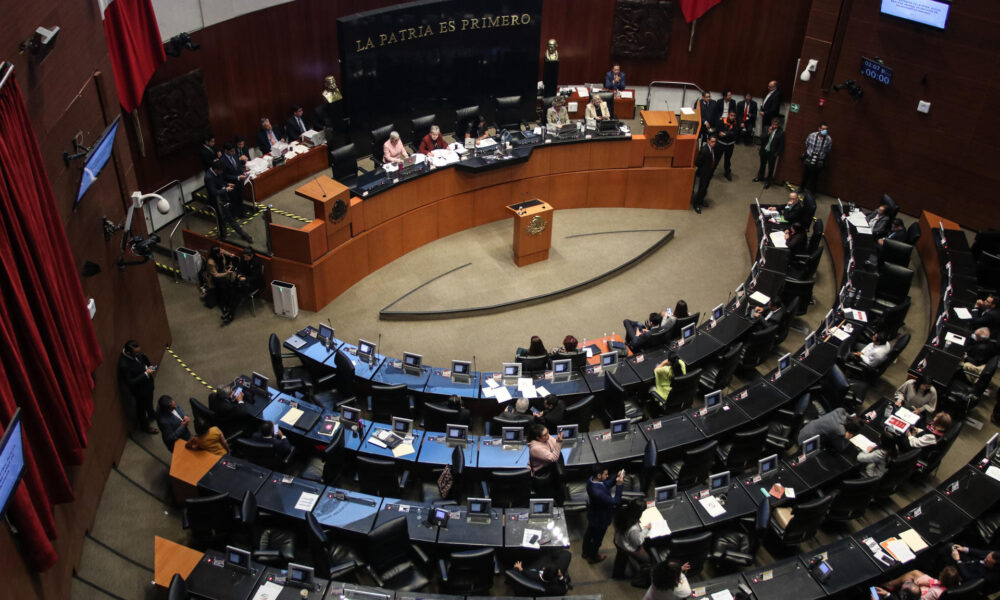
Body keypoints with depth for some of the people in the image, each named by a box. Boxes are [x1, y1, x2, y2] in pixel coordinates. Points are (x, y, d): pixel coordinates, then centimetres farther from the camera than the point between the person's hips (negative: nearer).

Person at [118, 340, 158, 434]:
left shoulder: (136, 353, -20)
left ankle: (151, 415, 63)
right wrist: (146, 374, -33)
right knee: (141, 408, 21)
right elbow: (131, 383, -32)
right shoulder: (124, 365, -40)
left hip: (147, 384, 7)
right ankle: (144, 426, 47)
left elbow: (144, 358, 3)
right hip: (140, 390, -7)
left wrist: (149, 366, -15)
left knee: (149, 401, 34)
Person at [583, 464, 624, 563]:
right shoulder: (598, 492, -45)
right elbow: (615, 501, -34)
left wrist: (617, 478, -17)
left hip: (592, 515, 8)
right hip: (600, 519, -8)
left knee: (589, 533, 31)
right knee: (597, 538, 22)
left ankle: (585, 551, 57)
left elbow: (606, 484, -2)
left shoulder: (591, 480, -19)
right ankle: (593, 557, 48)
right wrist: (619, 485, -37)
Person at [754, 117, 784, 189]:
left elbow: (781, 145, -9)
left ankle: (768, 181, 20)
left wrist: (776, 154, -12)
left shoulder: (781, 133, -12)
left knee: (770, 167, 5)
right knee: (762, 164, 23)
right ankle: (760, 176, 44)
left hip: (772, 153, -4)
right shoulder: (768, 129, -2)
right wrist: (768, 133, -20)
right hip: (764, 150, 4)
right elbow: (761, 138, -6)